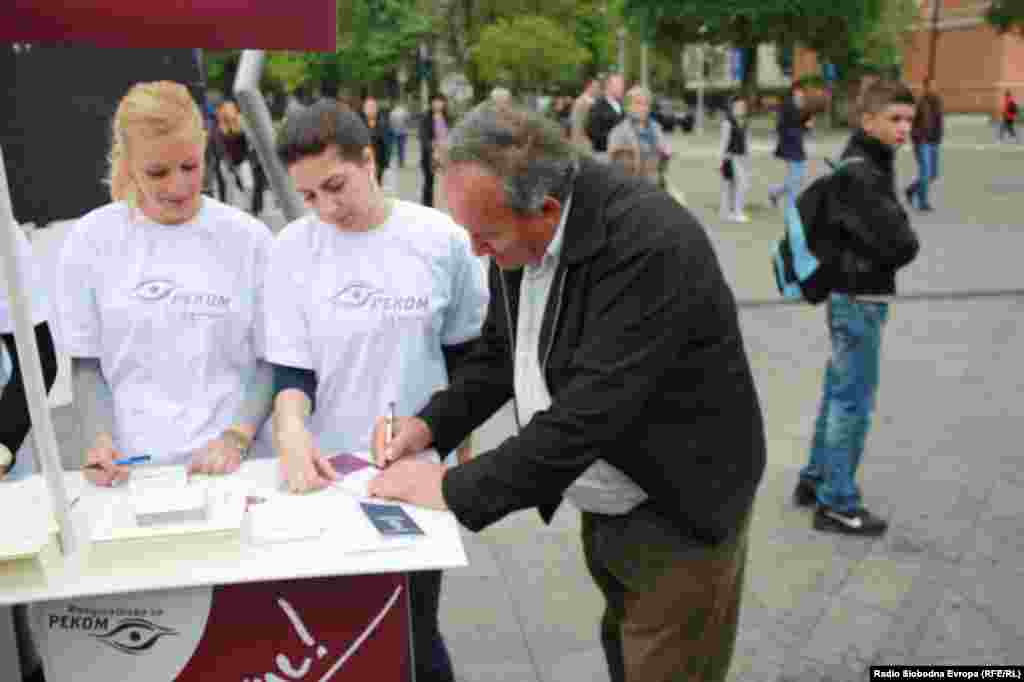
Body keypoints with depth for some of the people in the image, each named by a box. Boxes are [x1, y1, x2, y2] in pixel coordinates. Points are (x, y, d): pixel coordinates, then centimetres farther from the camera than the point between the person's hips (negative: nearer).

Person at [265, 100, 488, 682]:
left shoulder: (441, 238, -7)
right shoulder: (294, 248, -6)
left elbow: (463, 351, 5)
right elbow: (291, 367, -5)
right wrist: (291, 429, -24)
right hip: (330, 470, 1)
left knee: (415, 633, 11)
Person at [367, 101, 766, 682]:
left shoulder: (650, 243, -32)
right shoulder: (520, 231, -6)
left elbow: (591, 410, -34)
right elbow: (501, 351, 8)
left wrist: (455, 489, -26)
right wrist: (431, 425, -7)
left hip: (677, 515, -7)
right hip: (604, 508, 8)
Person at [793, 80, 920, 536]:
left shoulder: (870, 165, 11)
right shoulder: (859, 175, -22)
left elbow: (884, 236, 14)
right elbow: (901, 244, -24)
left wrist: (878, 257, -3)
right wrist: (904, 244, -5)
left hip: (852, 294, 10)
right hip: (860, 298, -10)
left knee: (839, 391, 18)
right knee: (855, 400, -1)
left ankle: (815, 479, 30)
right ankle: (837, 504, 10)